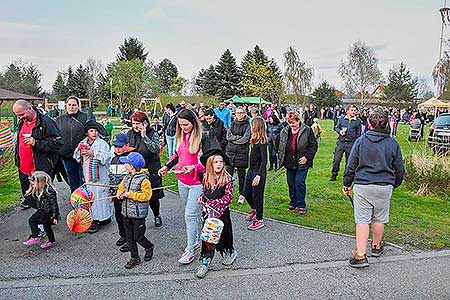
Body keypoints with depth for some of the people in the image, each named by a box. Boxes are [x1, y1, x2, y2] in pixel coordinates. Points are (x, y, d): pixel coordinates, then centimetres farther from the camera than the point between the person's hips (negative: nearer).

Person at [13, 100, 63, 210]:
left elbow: (58, 142, -21)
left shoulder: (45, 122, -16)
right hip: (23, 168, 8)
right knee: (26, 190, 24)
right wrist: (17, 157, 23)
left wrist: (36, 143, -26)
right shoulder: (21, 122, 10)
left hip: (41, 169, -8)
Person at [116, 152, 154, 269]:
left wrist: (131, 194, -22)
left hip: (138, 214, -7)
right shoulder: (126, 177, 6)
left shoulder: (143, 180, -17)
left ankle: (149, 247, 32)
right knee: (129, 237, 12)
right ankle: (135, 258, 25)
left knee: (138, 237, 3)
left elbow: (146, 196, -22)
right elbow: (121, 186, 22)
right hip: (126, 213, 7)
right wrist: (119, 193, 0)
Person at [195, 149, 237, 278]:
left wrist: (215, 203, -20)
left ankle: (230, 252, 37)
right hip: (208, 212, 3)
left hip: (221, 212, -3)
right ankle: (205, 261, 14)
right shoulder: (206, 177, 2)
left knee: (223, 235, 10)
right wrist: (201, 198, -4)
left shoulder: (227, 178, -11)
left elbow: (228, 196, -12)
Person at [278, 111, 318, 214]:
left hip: (301, 163, -5)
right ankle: (293, 203, 26)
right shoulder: (284, 131, 7)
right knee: (291, 184, 11)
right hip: (289, 163, 5)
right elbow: (280, 146, 16)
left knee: (299, 183, -7)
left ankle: (301, 205, 7)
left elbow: (313, 145, -4)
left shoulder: (307, 130, -7)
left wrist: (307, 157, -11)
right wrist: (280, 159, 8)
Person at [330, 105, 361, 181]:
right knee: (336, 159, 0)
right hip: (341, 142, 1)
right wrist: (340, 131, -9)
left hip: (351, 143, 0)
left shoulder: (358, 121, 2)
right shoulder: (342, 118, 3)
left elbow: (358, 134, 6)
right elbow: (336, 127, 13)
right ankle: (334, 174, 15)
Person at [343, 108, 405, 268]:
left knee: (362, 220, 1)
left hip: (362, 186, -2)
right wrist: (395, 184, 24)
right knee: (379, 218, 18)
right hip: (384, 187, 2)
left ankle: (360, 255, -2)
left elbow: (351, 166, -3)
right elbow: (399, 170, 6)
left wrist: (346, 184, 9)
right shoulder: (393, 143, -2)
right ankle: (376, 246, 38)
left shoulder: (361, 141, -6)